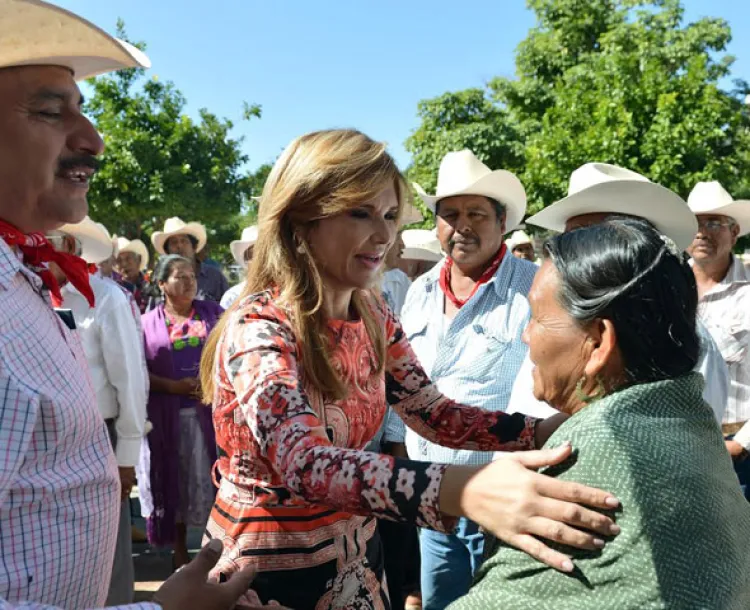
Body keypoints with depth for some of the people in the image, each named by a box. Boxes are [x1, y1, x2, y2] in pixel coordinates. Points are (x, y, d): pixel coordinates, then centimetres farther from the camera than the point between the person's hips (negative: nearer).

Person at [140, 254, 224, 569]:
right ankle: (180, 555, 22)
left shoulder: (211, 311, 9)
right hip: (168, 416, 0)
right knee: (175, 481, 8)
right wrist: (173, 386, -14)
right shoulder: (149, 322, 5)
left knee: (211, 478, 0)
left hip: (210, 411, 0)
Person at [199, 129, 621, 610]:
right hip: (268, 570, -6)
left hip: (353, 555, 6)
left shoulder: (373, 317, -4)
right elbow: (304, 461, -41)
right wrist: (464, 490, -55)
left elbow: (434, 412, -1)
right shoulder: (257, 330, -26)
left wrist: (545, 429, -18)